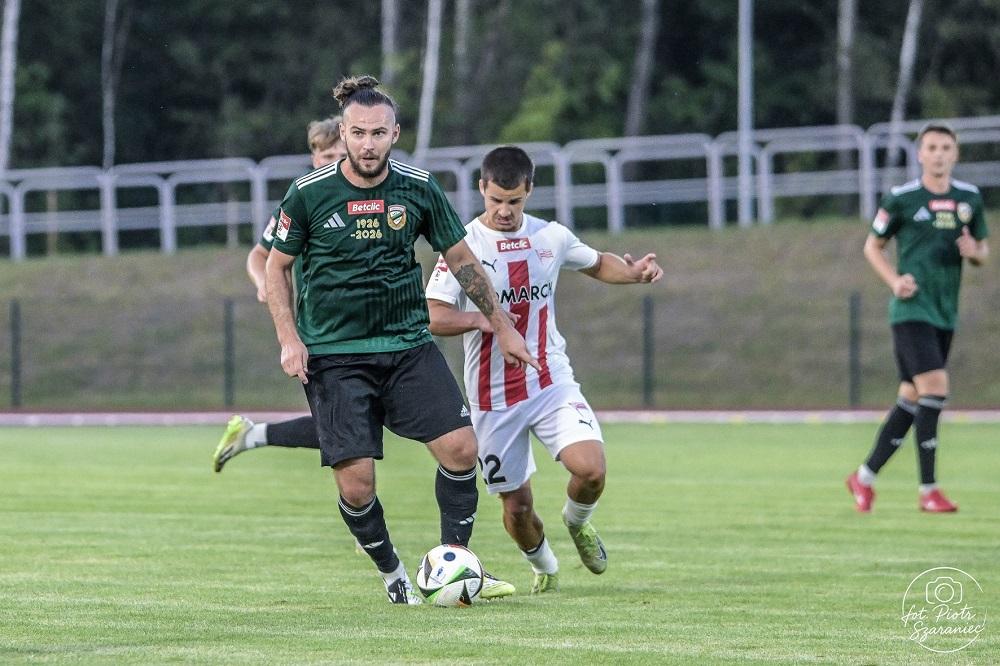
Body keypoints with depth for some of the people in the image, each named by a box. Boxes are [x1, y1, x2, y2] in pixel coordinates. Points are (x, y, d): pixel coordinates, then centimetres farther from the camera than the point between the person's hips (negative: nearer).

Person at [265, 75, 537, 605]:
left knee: (460, 447, -14)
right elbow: (275, 266, 6)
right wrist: (289, 340, -5)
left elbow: (460, 258, 12)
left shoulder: (418, 189, 0)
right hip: (334, 355, -2)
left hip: (409, 345, 2)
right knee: (356, 484, -10)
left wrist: (503, 327, 15)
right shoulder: (308, 194, -6)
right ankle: (392, 572, 16)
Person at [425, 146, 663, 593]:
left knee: (590, 469, -22)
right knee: (516, 506, 3)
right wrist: (480, 319, -32)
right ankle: (544, 568, 36)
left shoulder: (551, 238, 3)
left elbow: (599, 264, 22)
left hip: (552, 383, 2)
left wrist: (634, 272, 0)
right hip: (493, 398, -2)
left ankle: (577, 522, 13)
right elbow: (432, 317, -14)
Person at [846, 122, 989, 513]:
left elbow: (982, 252, 18)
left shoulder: (969, 198, 9)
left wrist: (975, 253, -6)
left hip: (945, 315, 6)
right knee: (935, 388, -18)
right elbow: (872, 247, 6)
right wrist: (894, 280, -11)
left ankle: (865, 477, 22)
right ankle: (928, 490, -12)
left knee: (911, 399, 9)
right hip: (912, 309, -6)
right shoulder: (901, 198, -4)